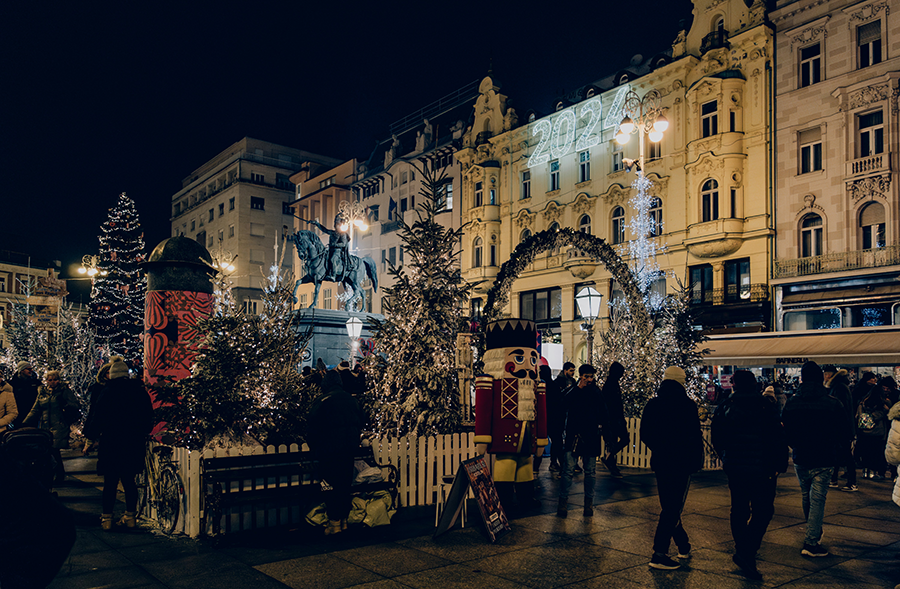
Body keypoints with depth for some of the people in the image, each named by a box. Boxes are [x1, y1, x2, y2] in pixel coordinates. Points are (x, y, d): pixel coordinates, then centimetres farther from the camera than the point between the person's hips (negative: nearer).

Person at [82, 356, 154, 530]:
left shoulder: (107, 392, -11)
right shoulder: (141, 391, 2)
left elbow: (96, 417, -7)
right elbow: (149, 417, 9)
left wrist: (90, 434, 9)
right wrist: (141, 434, 22)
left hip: (111, 443, -4)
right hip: (134, 444, 4)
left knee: (110, 483, 5)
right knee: (129, 480, 13)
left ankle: (107, 518, 11)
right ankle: (130, 517, 18)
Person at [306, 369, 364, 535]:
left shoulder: (321, 401, -6)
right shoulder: (351, 400, 10)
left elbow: (314, 428, -8)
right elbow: (360, 422, 16)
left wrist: (313, 447, 4)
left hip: (330, 448, -5)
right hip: (350, 447, 5)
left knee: (332, 484, 1)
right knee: (345, 484, 13)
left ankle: (334, 522, 3)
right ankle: (344, 519, 20)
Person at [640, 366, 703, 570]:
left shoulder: (652, 404, 1)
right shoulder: (688, 405, -12)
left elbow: (645, 434, 7)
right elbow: (695, 436, -11)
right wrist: (698, 460, 2)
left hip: (661, 462, 5)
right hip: (682, 463, -5)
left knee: (669, 506, 18)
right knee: (673, 509, 0)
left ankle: (684, 545, 30)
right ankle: (659, 554, -1)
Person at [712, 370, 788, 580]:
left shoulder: (725, 407, 0)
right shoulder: (767, 405, -7)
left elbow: (717, 440, 5)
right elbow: (778, 438, -10)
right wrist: (779, 465, -3)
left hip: (735, 468, 3)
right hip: (763, 468, -3)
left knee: (739, 510, 15)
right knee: (763, 511, 4)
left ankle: (743, 551, 25)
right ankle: (746, 552, -7)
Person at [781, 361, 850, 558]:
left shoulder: (791, 403, -5)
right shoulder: (832, 404, -12)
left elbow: (784, 431, 3)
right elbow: (846, 433, -6)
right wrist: (837, 454, 8)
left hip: (801, 460, 3)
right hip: (823, 460, -3)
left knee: (807, 497, 21)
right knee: (818, 500, 2)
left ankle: (815, 532, 39)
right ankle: (811, 542, 3)